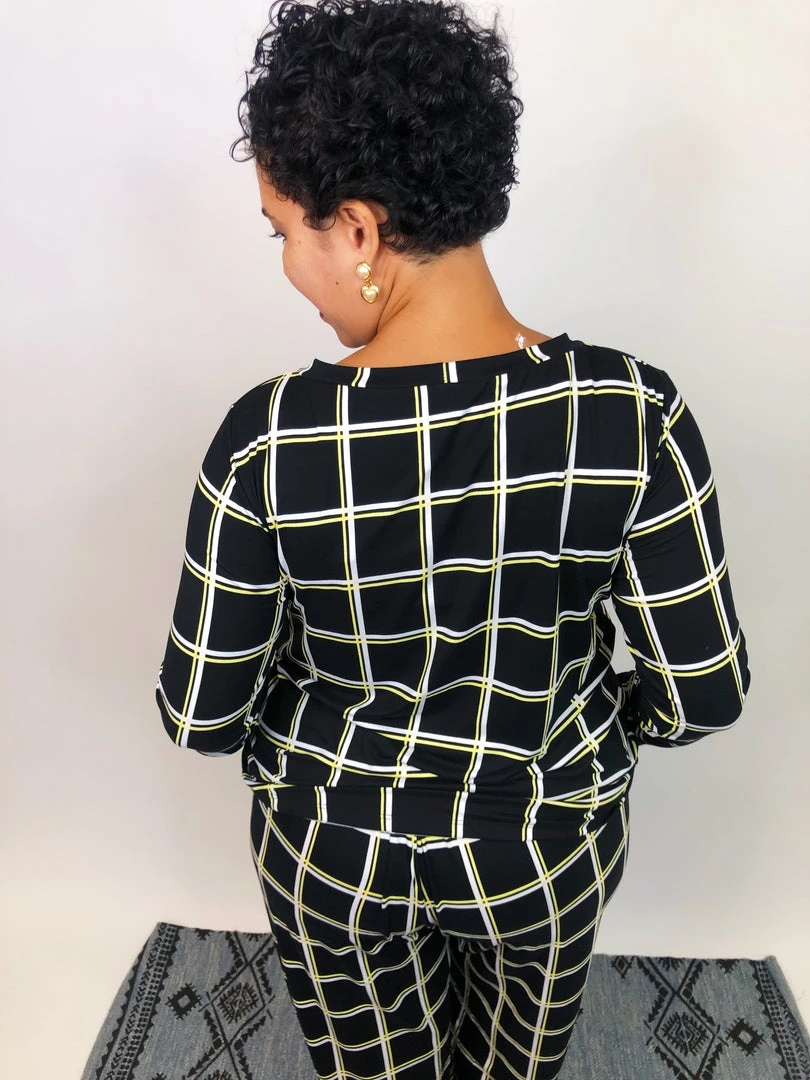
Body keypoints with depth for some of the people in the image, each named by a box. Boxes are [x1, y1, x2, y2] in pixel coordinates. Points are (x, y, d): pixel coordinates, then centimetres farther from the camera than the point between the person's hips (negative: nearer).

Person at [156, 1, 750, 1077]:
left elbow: (202, 715, -15)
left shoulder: (268, 437, -28)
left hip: (334, 847, 0)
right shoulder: (631, 412, -25)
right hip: (545, 845, 1)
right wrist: (591, 721, 5)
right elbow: (704, 693, -16)